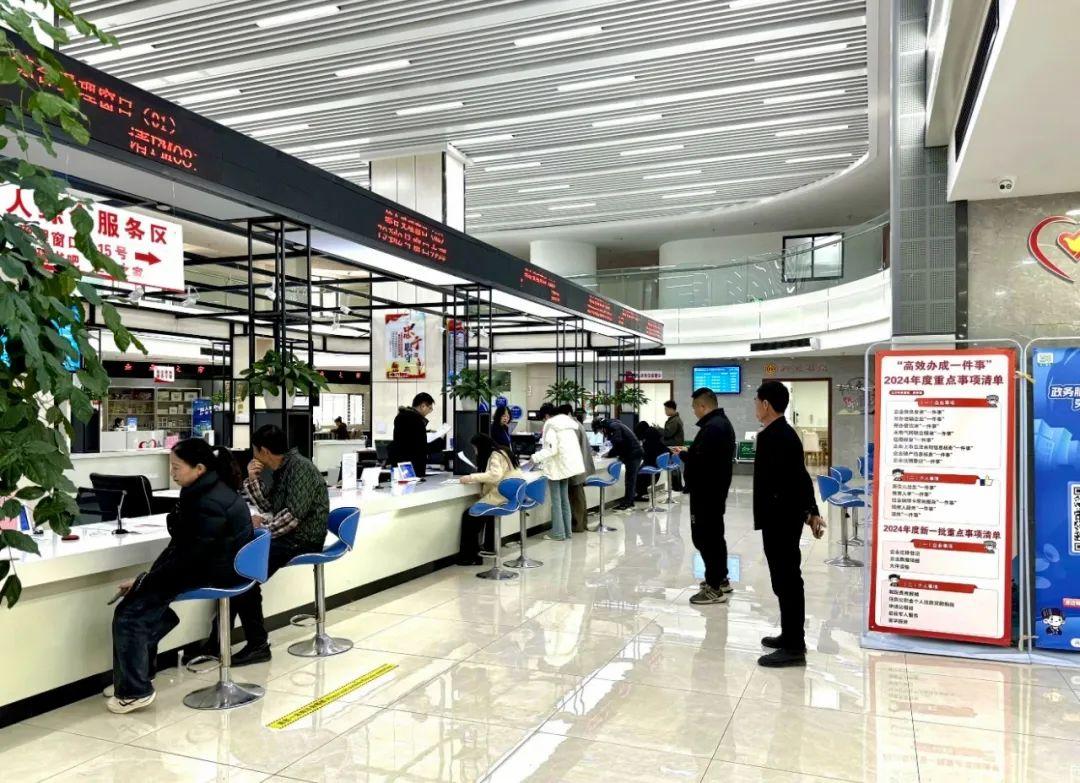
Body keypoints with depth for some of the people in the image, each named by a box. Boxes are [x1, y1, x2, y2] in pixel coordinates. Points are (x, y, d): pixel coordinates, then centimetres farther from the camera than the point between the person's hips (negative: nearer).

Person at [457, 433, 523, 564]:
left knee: (469, 515, -10)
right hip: (513, 495, 11)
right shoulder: (502, 451, 18)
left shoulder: (495, 455, -11)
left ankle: (469, 556, -5)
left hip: (502, 497, -11)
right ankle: (489, 546, 32)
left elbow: (495, 475, -26)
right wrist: (474, 478, 10)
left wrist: (472, 478, -23)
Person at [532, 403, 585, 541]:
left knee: (556, 500, -2)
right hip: (568, 464, 8)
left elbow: (551, 449, -20)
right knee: (564, 499, 14)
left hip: (557, 466, -8)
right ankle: (567, 530, 16)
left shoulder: (550, 425, -11)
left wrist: (535, 458, -14)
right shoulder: (567, 422, 13)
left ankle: (558, 533, 0)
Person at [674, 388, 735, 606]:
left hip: (706, 491, -11)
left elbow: (699, 460, -27)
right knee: (714, 534, 20)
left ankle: (714, 588, 0)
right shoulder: (723, 422, 13)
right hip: (716, 488, 11)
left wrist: (684, 454, -9)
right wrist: (690, 452, 7)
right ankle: (720, 579, 32)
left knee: (704, 536, -5)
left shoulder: (711, 427, -22)